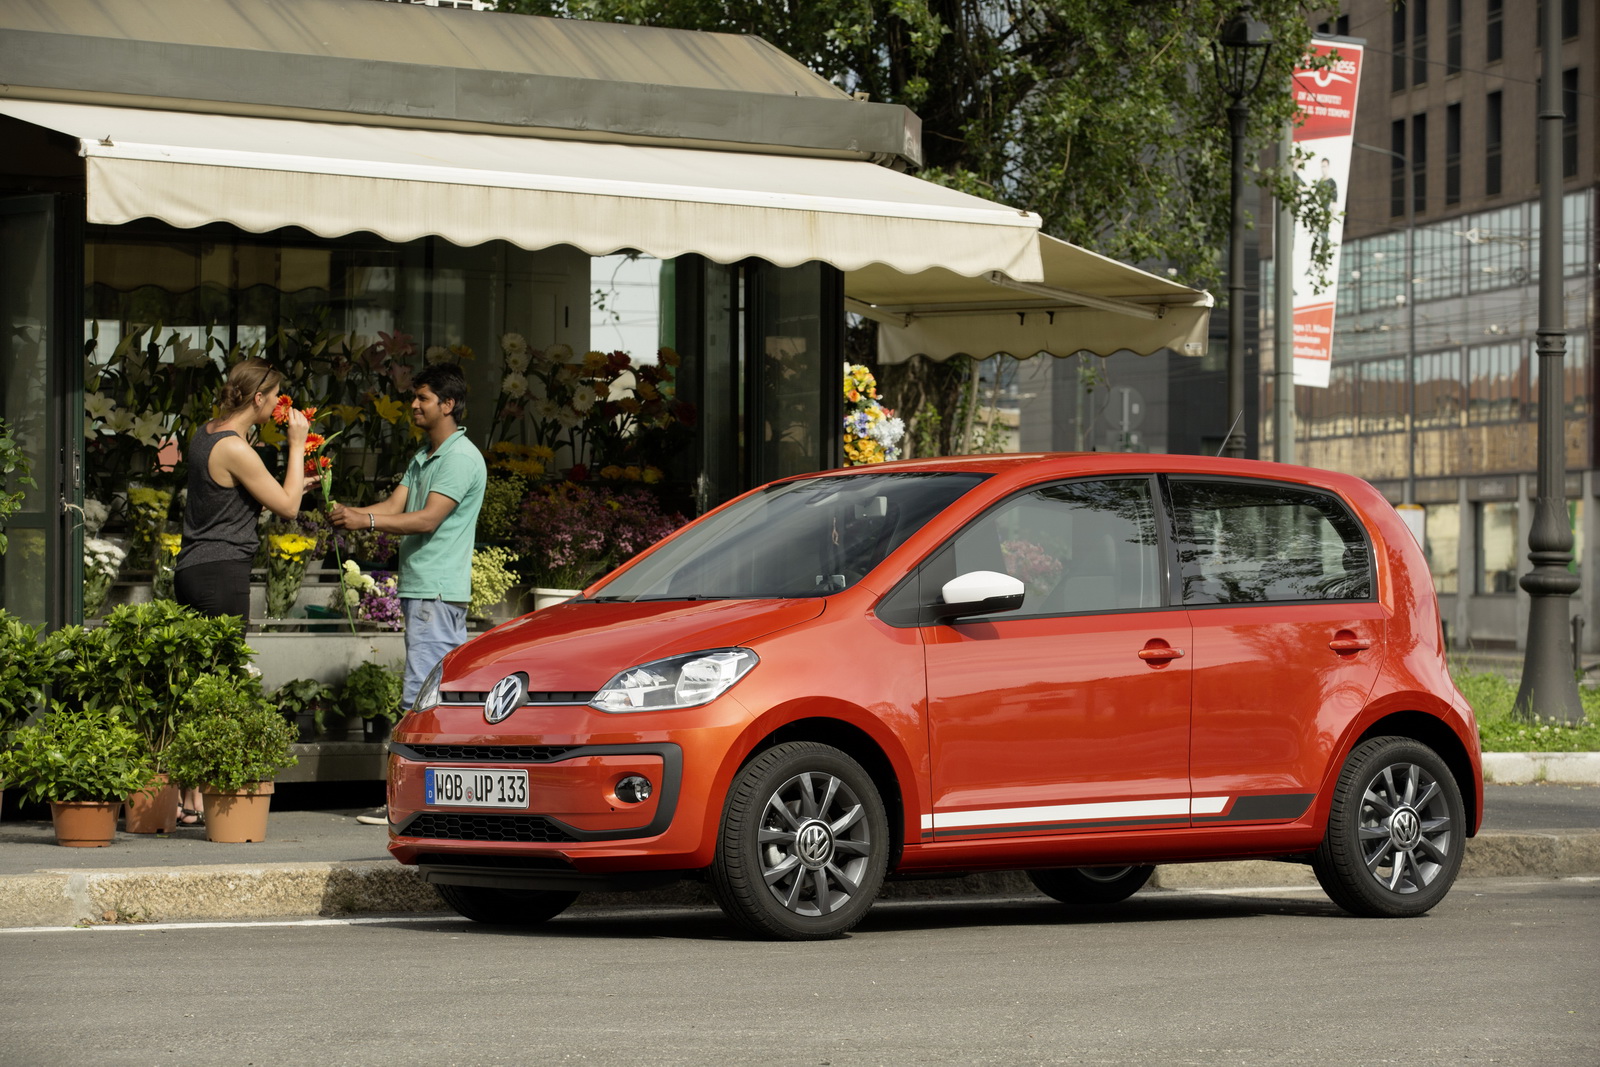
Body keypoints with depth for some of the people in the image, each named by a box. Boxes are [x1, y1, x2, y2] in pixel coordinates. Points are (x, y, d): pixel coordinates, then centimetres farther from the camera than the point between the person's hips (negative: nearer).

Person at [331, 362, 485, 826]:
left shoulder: (462, 457, -10)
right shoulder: (423, 457, 21)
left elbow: (427, 519, -18)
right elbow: (396, 506, 12)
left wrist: (365, 520, -22)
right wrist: (350, 514, -6)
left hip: (438, 592, -10)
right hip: (420, 590, 10)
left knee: (421, 696, -12)